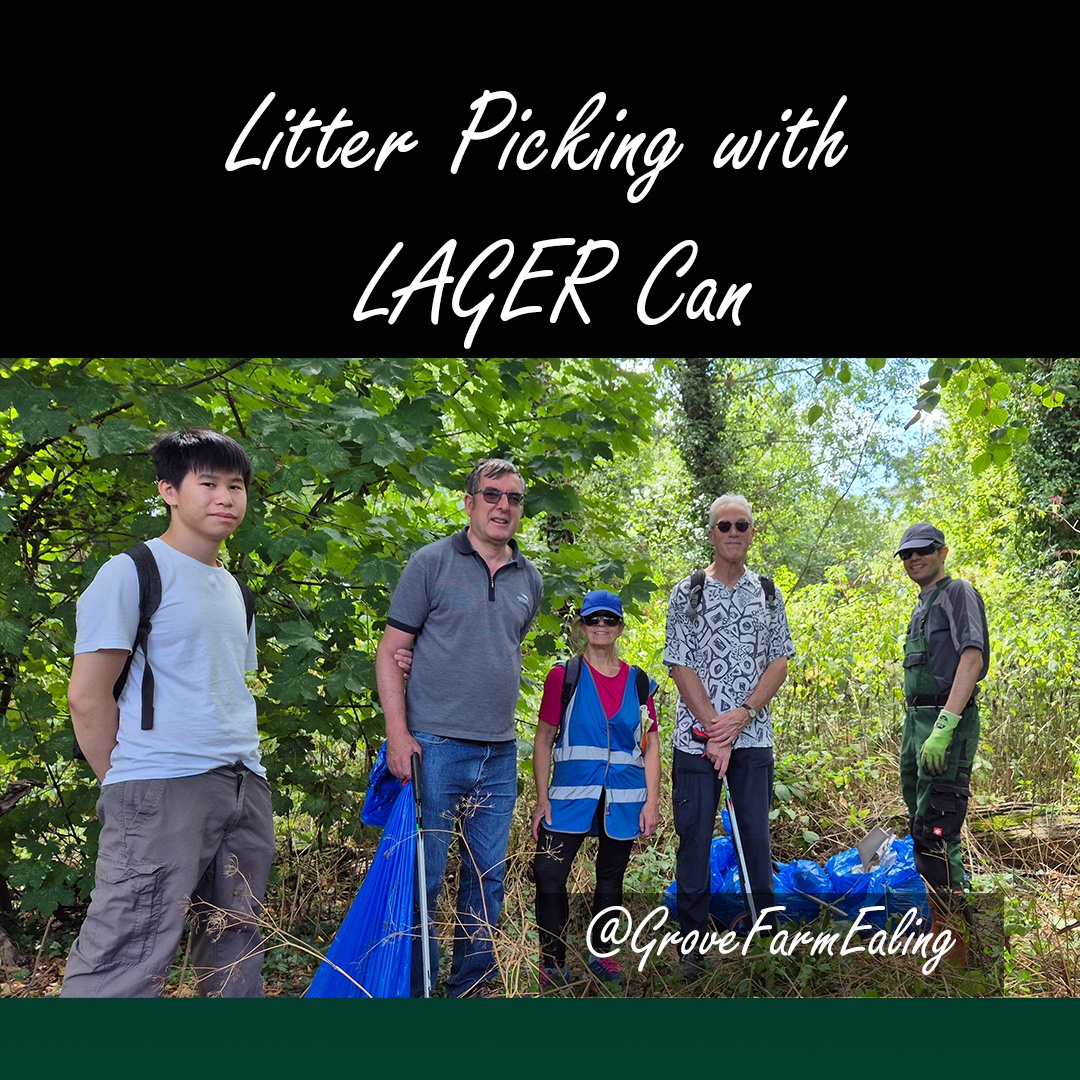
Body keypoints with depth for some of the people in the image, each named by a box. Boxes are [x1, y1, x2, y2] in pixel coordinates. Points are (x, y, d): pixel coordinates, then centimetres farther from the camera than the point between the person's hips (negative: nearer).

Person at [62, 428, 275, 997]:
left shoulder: (233, 588, 18)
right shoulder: (133, 572, -4)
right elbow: (87, 696, -6)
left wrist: (244, 771, 15)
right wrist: (126, 784, -3)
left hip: (246, 788, 7)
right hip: (161, 791, -7)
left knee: (234, 958, 12)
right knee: (125, 966, -9)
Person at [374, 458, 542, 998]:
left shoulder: (529, 579, 11)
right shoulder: (432, 562, -4)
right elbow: (390, 651, -4)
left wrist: (501, 720, 12)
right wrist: (398, 734, -12)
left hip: (500, 753, 5)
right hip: (435, 746, -5)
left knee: (488, 875, 13)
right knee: (423, 876, 1)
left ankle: (473, 982, 27)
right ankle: (415, 985, 17)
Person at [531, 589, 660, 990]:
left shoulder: (638, 681, 7)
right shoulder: (563, 675, 1)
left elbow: (651, 745, 9)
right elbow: (544, 739, 2)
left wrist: (652, 801, 2)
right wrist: (542, 799, -4)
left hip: (623, 799, 2)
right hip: (572, 794, -2)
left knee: (610, 878, 12)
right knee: (549, 874, -11)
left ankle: (600, 954, 30)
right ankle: (553, 962, 4)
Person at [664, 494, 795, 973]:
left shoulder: (768, 594, 9)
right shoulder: (688, 592, 0)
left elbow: (779, 662, 6)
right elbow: (681, 667, -4)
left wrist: (744, 713, -9)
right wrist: (713, 729, -11)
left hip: (754, 737, 2)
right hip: (696, 737, -2)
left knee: (756, 836, 7)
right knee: (694, 839, 2)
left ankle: (762, 929, 23)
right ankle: (693, 942, 15)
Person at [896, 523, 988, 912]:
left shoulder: (958, 592, -7)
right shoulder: (922, 605, 21)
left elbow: (973, 659, -20)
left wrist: (943, 726, -27)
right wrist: (914, 728, 18)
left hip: (947, 720, -10)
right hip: (916, 719, 10)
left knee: (933, 830, -13)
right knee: (919, 819, 17)